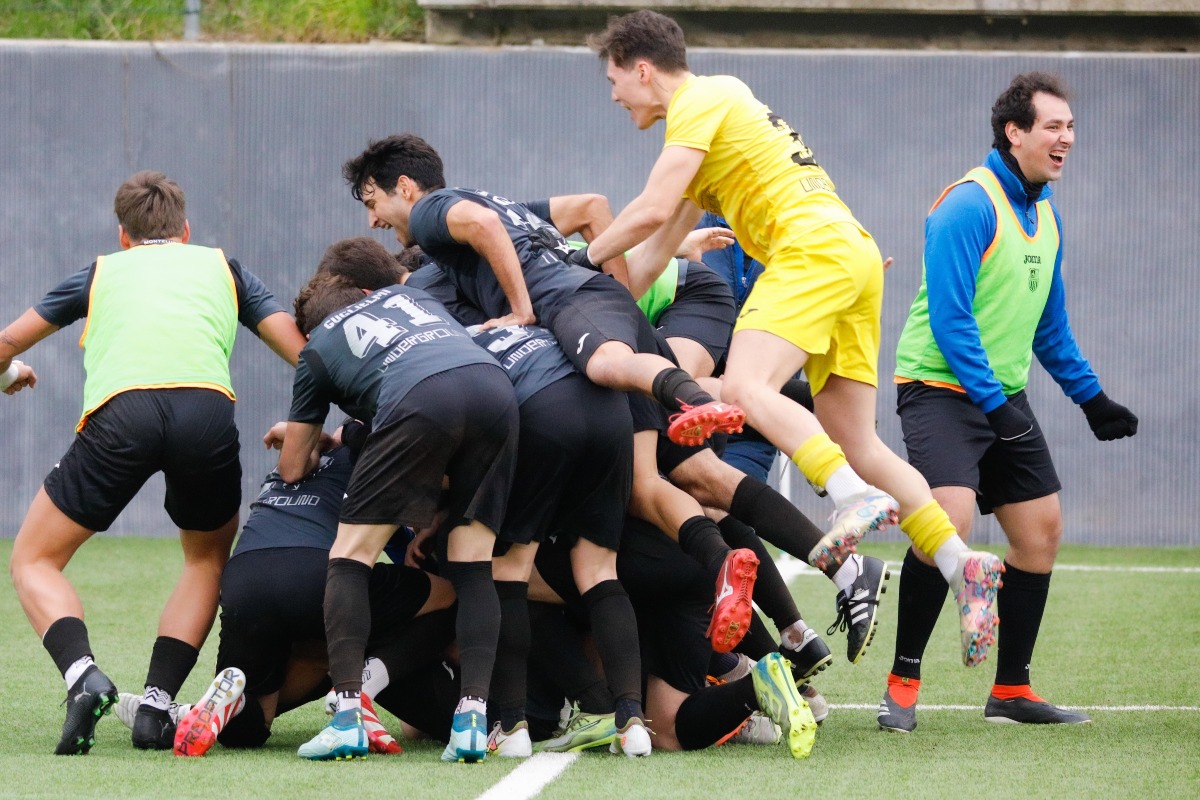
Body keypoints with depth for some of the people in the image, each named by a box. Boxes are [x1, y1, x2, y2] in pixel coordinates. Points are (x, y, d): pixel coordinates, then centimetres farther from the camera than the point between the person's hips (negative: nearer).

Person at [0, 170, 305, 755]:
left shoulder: (100, 273, 31)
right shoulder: (222, 268, 31)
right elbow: (304, 352, 23)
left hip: (119, 411, -1)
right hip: (208, 409, 1)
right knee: (209, 558, 28)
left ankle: (82, 676, -13)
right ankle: (155, 706, 10)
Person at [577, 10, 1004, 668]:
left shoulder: (701, 101, -1)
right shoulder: (717, 102, 29)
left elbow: (652, 211, -11)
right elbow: (668, 235, 35)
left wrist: (583, 258, 3)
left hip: (813, 248, -10)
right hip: (854, 254, 10)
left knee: (743, 387, -26)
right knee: (856, 444, 5)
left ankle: (857, 499, -45)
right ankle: (963, 568, -4)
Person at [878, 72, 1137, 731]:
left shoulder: (1046, 217, 12)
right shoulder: (969, 206, -16)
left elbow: (1049, 326, 23)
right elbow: (949, 317, -21)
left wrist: (1091, 397, 18)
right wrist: (992, 403, -24)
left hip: (1005, 396, 9)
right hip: (942, 387, -9)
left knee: (1040, 530, 7)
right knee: (950, 520, -25)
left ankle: (1011, 690, 18)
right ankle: (903, 684, -15)